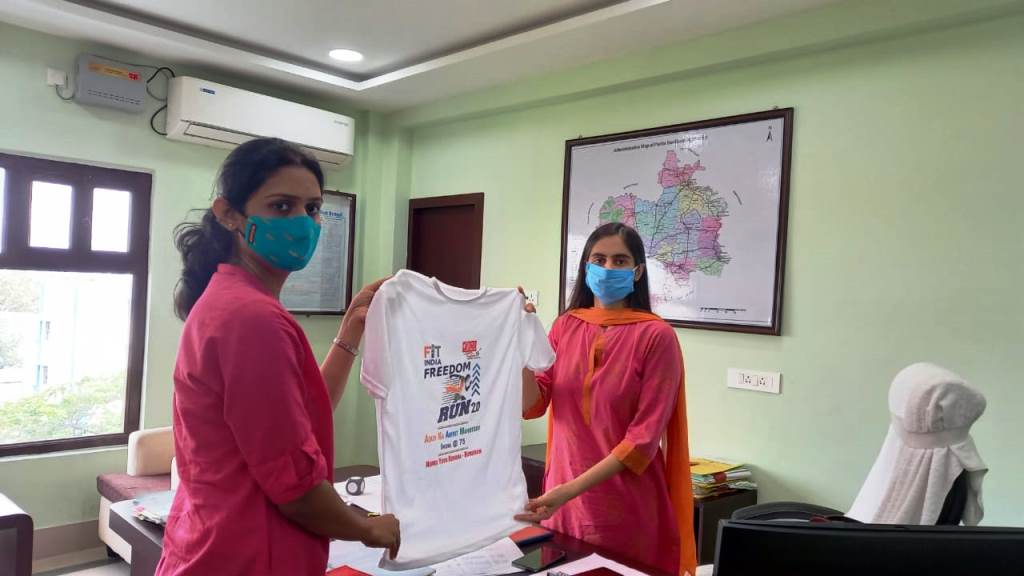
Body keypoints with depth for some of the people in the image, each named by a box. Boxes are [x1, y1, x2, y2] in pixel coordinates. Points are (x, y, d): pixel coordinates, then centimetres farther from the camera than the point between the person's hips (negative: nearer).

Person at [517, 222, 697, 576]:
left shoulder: (656, 335, -12)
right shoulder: (566, 326, 3)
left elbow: (645, 437, -15)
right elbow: (532, 406, -2)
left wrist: (571, 489, -21)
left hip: (627, 509, -4)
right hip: (561, 500, 4)